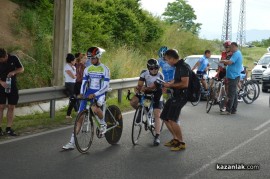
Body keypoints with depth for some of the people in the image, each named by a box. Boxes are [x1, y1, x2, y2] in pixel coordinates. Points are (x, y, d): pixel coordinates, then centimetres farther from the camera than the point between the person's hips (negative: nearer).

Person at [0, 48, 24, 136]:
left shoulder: (14, 59, -8)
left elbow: (22, 69, 3)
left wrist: (14, 72, -17)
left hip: (13, 87, 2)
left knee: (11, 107, 4)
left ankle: (8, 128, 11)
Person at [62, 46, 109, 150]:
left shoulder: (105, 69, -7)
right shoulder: (87, 69, 7)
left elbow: (106, 86, -14)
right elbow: (84, 83, 9)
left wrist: (94, 95, -25)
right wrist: (81, 93, -11)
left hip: (99, 93, -5)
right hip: (88, 93, 5)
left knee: (95, 109, -37)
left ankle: (103, 124, -3)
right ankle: (72, 143, 3)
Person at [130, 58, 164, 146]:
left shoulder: (160, 76, -24)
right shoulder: (144, 73, -13)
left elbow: (153, 87, -30)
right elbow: (140, 85, -17)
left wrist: (145, 88, -46)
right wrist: (138, 88, -39)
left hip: (156, 94, -3)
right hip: (146, 92, 3)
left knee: (157, 115, -14)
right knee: (133, 102, -21)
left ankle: (157, 136, -12)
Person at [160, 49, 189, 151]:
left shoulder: (183, 67, -17)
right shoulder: (178, 66, 14)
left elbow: (185, 84, -25)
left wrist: (170, 85, -16)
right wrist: (168, 85, 14)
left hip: (181, 96, -11)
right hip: (176, 95, 11)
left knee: (172, 120, -19)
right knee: (165, 117, 13)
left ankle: (181, 143, -7)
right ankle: (175, 139, 24)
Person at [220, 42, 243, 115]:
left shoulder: (236, 53, -15)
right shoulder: (238, 53, 19)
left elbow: (229, 62, -26)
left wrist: (223, 61, -9)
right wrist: (225, 61, 13)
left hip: (233, 76, -11)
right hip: (235, 76, 11)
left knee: (231, 94, -9)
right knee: (234, 94, 12)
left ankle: (228, 110, -8)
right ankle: (234, 109, 16)